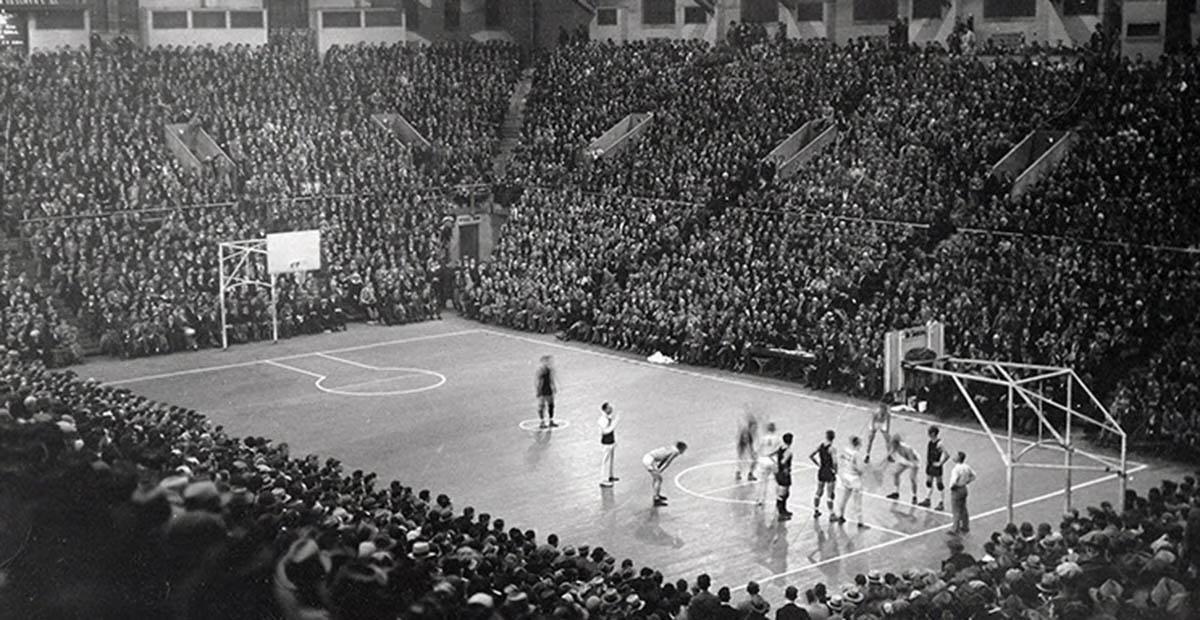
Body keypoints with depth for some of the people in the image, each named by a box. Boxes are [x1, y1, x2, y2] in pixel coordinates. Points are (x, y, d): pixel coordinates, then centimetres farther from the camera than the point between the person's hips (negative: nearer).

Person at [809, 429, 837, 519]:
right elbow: (835, 462, -28)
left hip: (821, 471, 6)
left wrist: (818, 465, 7)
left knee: (819, 492, 20)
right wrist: (835, 470, -11)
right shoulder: (831, 448, -19)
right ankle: (831, 514, 11)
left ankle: (815, 511, 29)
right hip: (830, 472, -6)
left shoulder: (821, 445, -3)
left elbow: (811, 456, 0)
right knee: (830, 494, 4)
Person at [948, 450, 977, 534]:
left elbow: (954, 481, -33)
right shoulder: (966, 467, 0)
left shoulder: (956, 469, -25)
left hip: (956, 490, -8)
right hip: (964, 489, 8)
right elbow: (973, 476, 11)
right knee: (963, 509, 18)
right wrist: (966, 482, 11)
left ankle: (956, 529, 10)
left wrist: (951, 486, -14)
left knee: (956, 511, 2)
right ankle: (965, 527, 27)